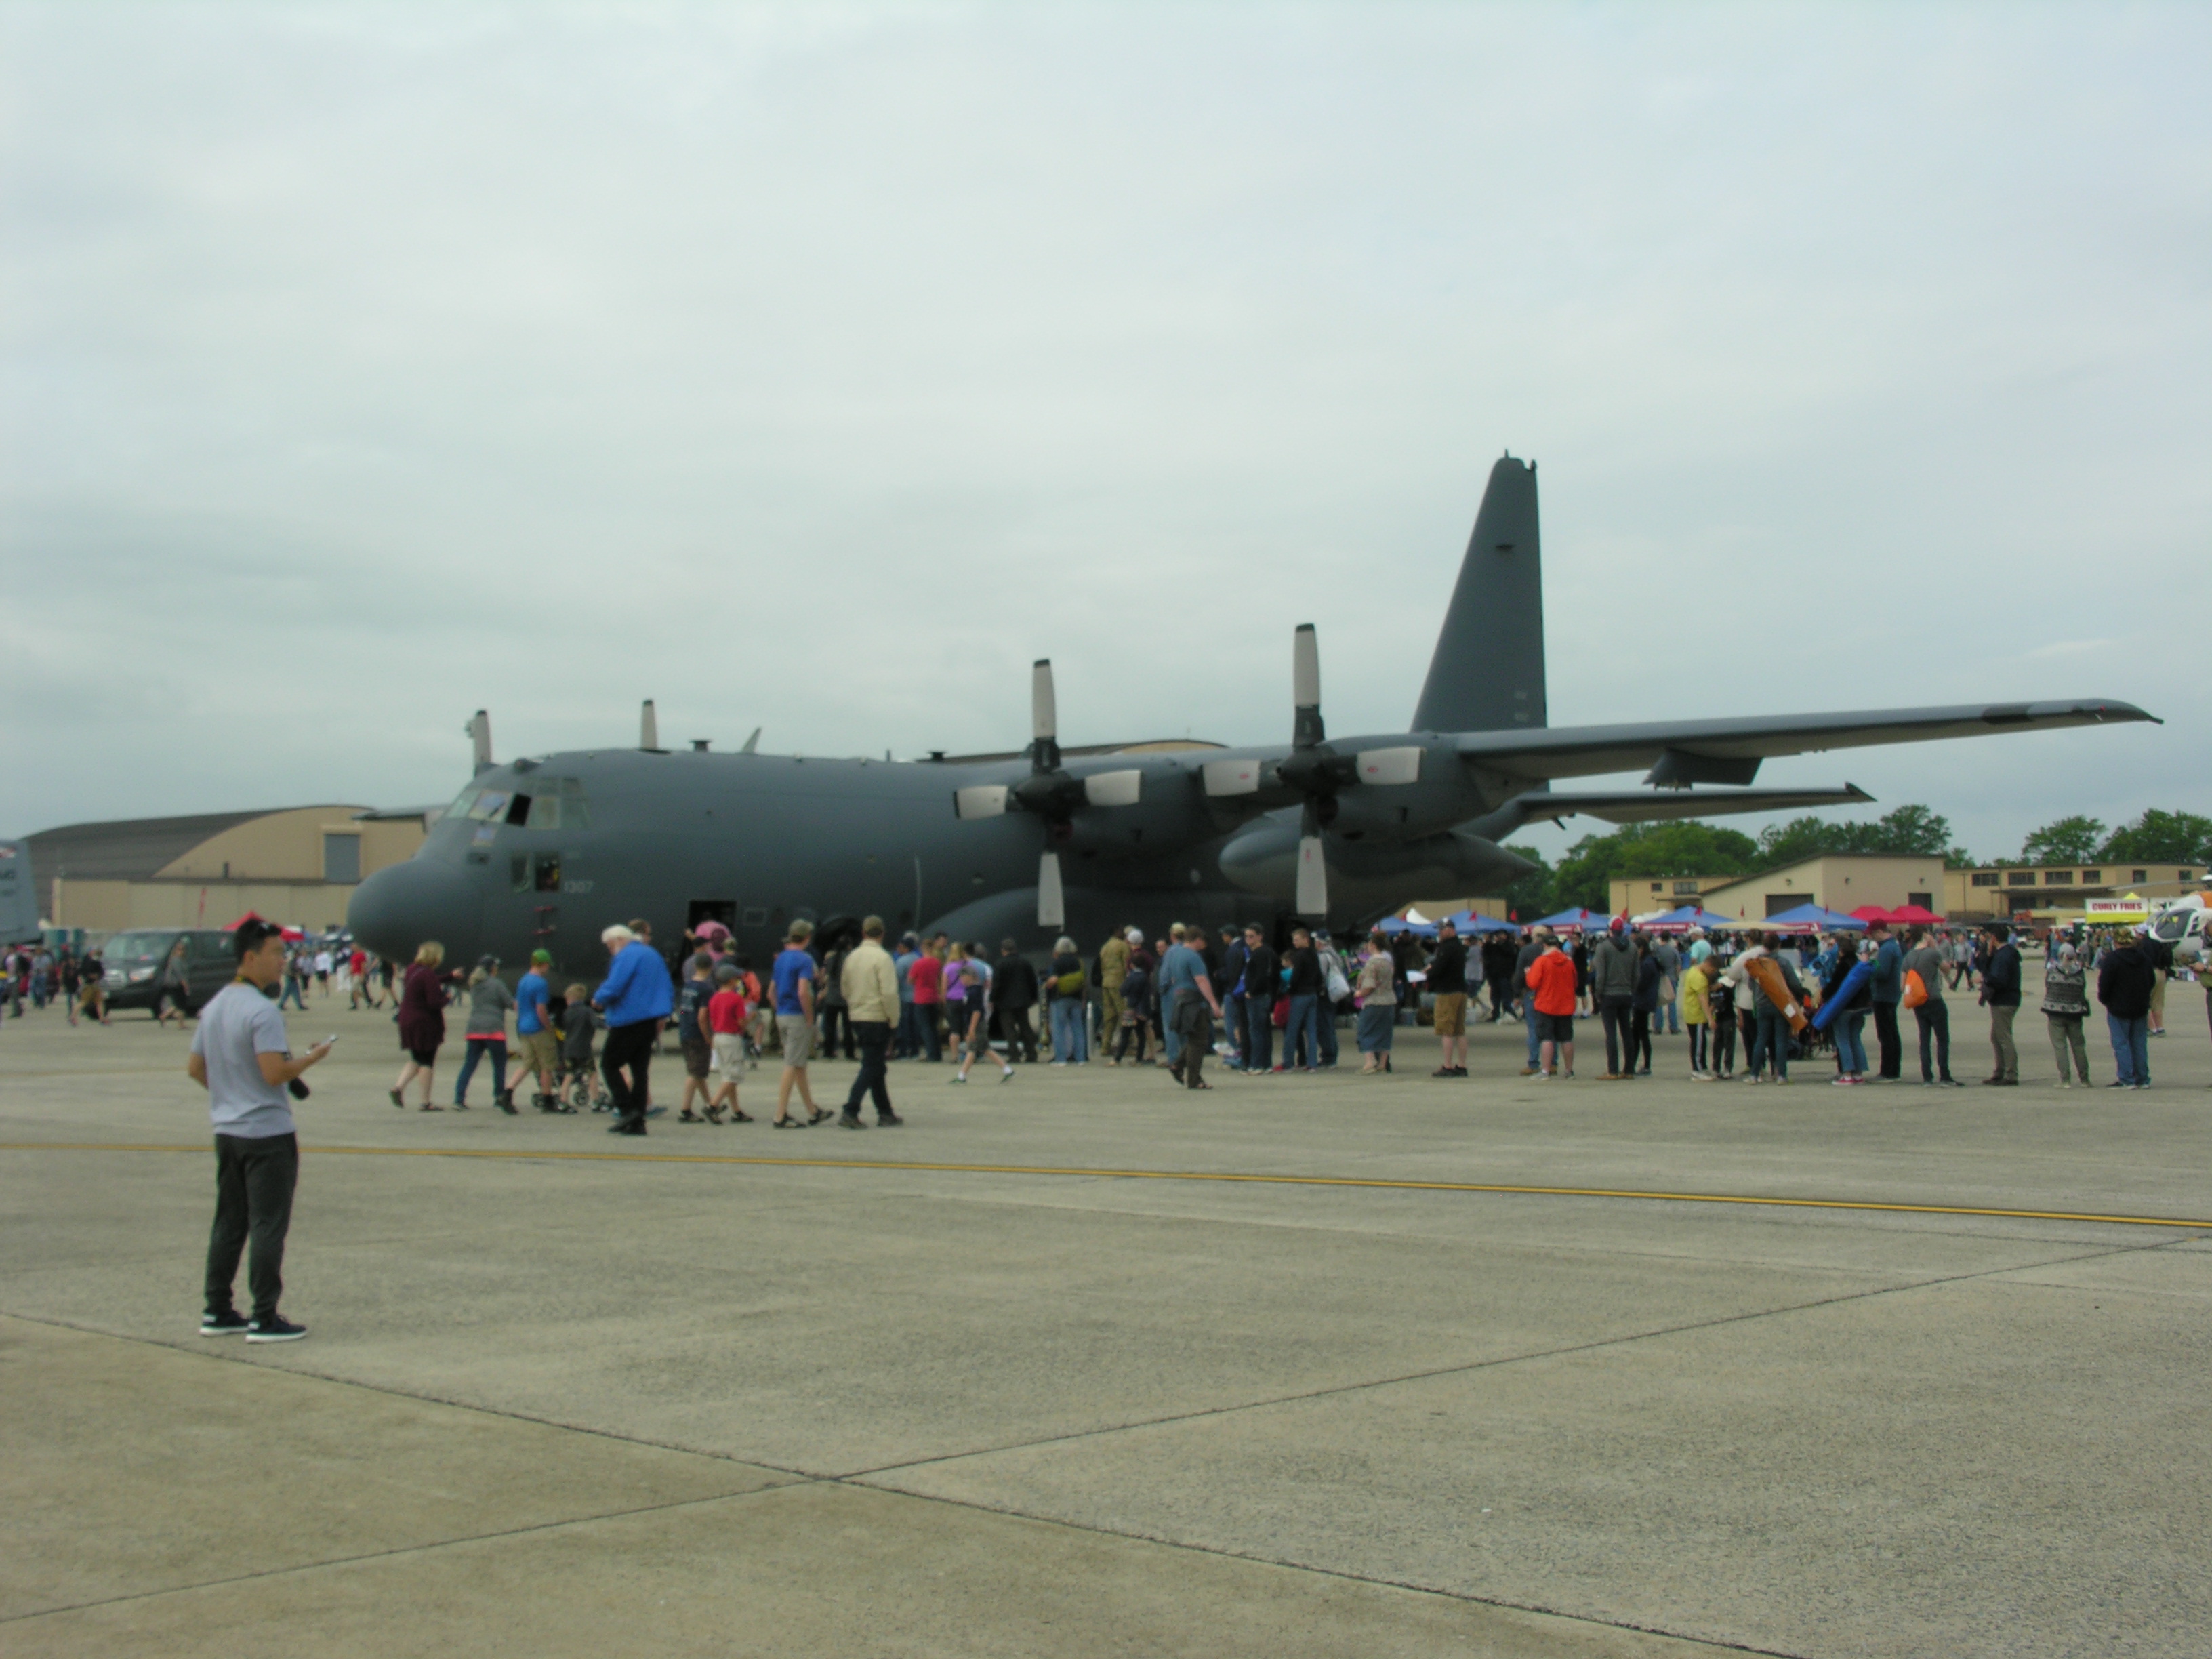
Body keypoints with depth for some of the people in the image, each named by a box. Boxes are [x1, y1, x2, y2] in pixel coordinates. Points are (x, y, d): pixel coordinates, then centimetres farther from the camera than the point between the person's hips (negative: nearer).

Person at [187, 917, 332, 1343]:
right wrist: (313, 1057, -9)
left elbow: (194, 1068, 17)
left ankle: (217, 1311, 19)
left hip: (226, 1129, 9)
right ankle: (265, 1319, 0)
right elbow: (275, 1073, -24)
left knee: (229, 1223, 15)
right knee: (268, 1227, -3)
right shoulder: (262, 1011, -18)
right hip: (267, 1133, -9)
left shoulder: (214, 1006, 10)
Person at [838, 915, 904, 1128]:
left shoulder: (852, 956, 8)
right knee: (871, 1068, -4)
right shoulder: (882, 958, -13)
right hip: (877, 1019, -7)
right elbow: (889, 993, -18)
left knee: (877, 1068, 15)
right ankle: (850, 1112, -13)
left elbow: (846, 988, 16)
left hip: (856, 1017, 7)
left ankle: (885, 1113, 19)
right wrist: (894, 1019, -8)